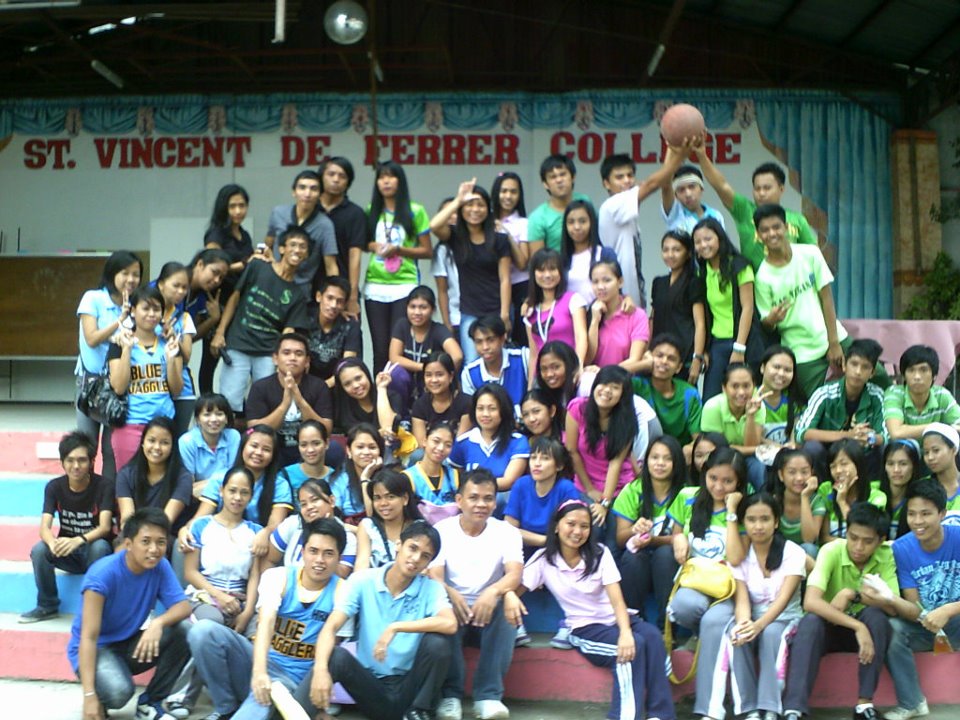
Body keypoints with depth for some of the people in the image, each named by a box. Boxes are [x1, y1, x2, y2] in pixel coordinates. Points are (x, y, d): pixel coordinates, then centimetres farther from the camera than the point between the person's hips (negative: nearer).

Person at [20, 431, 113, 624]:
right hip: (67, 553, 3)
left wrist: (79, 540, -47)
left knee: (99, 547, -36)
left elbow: (105, 527, -26)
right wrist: (53, 543, -43)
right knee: (39, 550, -27)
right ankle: (48, 605, -6)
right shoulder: (54, 487, -7)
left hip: (93, 550, -3)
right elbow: (44, 528, -18)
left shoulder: (103, 486, -15)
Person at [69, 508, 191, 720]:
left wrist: (158, 622, -39)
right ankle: (100, 698, 3)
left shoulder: (160, 567, -10)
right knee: (119, 690, -36)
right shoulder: (103, 574, -26)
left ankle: (149, 702, -3)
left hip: (131, 644, 5)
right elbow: (88, 636, -28)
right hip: (97, 647, -5)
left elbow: (183, 606, -16)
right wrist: (89, 695, -34)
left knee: (184, 630, -21)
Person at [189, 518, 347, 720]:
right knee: (204, 630, -19)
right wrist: (259, 672, -37)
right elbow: (266, 623, -20)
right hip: (261, 664, 4)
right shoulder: (277, 576, -2)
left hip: (294, 681, -4)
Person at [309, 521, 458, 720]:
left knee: (438, 641, -25)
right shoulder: (363, 581, -4)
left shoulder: (431, 588, -4)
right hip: (371, 685, -1)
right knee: (337, 656, -29)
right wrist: (320, 669, -34)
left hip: (409, 687, 1)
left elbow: (450, 624, -25)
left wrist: (395, 628, -27)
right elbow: (330, 627, -15)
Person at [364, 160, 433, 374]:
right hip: (375, 286, 3)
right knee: (380, 348, 3)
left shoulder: (415, 211, 1)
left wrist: (399, 250, -11)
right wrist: (373, 246, -4)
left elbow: (427, 251, 3)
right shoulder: (371, 211, 9)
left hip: (405, 286, -3)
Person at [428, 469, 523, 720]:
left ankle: (489, 695, -25)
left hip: (489, 606, 1)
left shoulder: (507, 531, -1)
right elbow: (434, 576, -15)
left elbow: (515, 573, -18)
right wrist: (449, 594, -41)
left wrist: (494, 591, -42)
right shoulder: (442, 530, -3)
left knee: (508, 613, -32)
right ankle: (450, 694, -19)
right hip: (453, 605, -1)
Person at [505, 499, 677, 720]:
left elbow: (617, 599, -11)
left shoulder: (600, 553, -1)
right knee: (635, 645, -33)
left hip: (616, 619, 3)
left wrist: (625, 631, -31)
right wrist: (509, 596, -38)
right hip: (584, 629, -3)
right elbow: (516, 587, -10)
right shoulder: (544, 559, -3)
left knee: (652, 635, -32)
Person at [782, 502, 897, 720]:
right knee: (811, 621, -34)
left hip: (868, 626, 2)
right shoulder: (831, 551, -21)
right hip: (829, 626, -2)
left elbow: (893, 607, -21)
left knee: (876, 615, -31)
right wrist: (857, 626, -40)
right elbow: (810, 602, -34)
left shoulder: (885, 556, -13)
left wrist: (852, 594, -33)